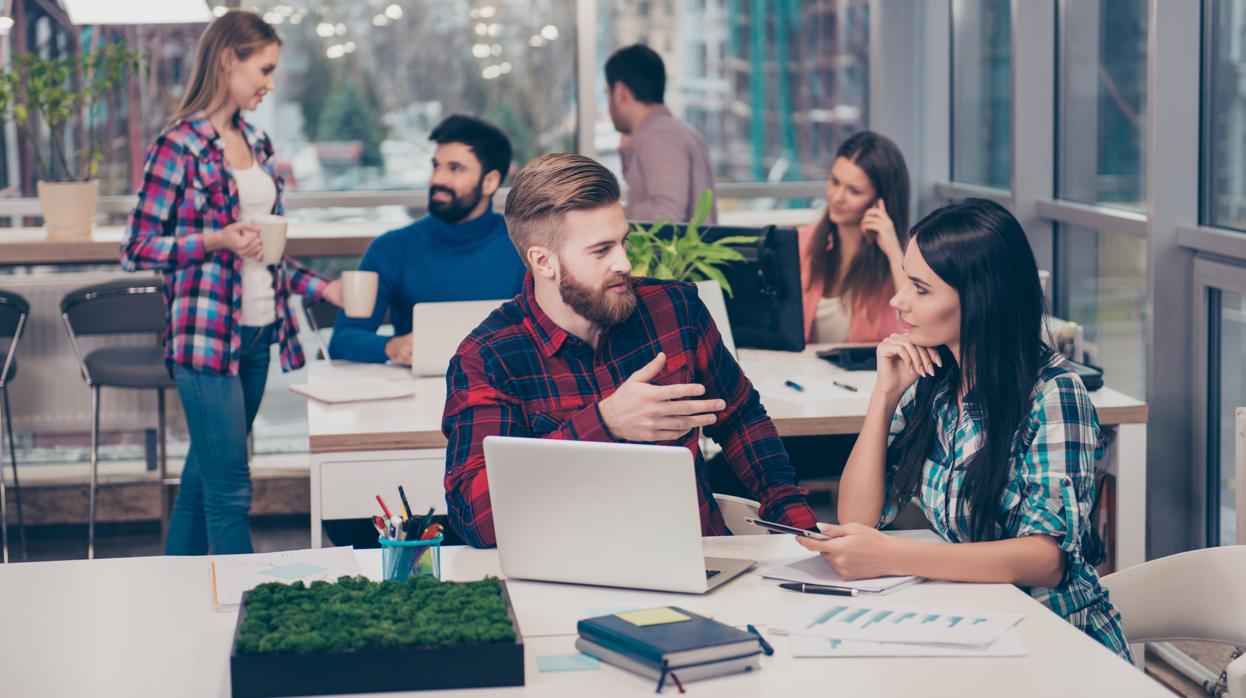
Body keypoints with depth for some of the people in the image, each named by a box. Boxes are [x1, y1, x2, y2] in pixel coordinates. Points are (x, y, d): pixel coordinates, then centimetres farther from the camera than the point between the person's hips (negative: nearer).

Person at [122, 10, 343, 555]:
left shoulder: (255, 143, 13)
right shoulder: (179, 146, -9)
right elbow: (137, 250, -8)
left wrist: (323, 288, 10)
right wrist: (215, 240, -20)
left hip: (257, 334, 7)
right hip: (207, 337, -7)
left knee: (203, 479, 14)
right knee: (230, 492, -6)